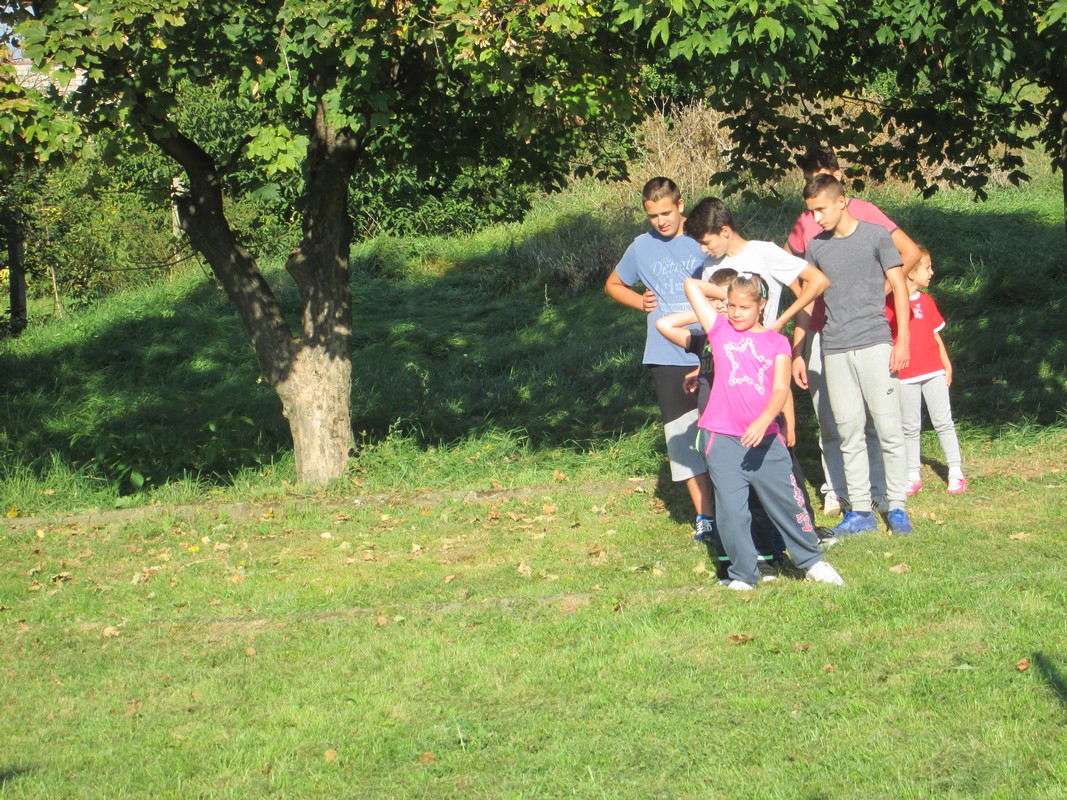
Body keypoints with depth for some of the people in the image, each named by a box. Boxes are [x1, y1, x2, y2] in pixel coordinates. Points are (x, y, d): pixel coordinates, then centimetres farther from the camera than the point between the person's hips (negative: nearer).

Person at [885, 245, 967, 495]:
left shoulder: (927, 301, 9)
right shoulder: (889, 303, -5)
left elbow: (936, 335, 15)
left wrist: (947, 364, 9)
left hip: (934, 371, 3)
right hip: (905, 375, -3)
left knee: (943, 422, 2)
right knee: (909, 427, 4)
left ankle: (956, 472, 8)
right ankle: (913, 476, 11)